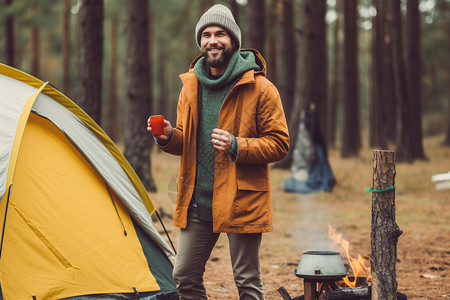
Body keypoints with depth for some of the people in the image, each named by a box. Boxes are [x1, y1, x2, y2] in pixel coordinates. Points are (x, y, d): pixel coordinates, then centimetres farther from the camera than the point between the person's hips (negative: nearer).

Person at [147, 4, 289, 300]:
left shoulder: (259, 88, -8)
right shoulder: (190, 86, 9)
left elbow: (279, 143, -8)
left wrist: (237, 146, -22)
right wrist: (169, 137, -5)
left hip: (241, 200, -5)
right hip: (198, 201, 5)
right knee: (185, 276, 10)